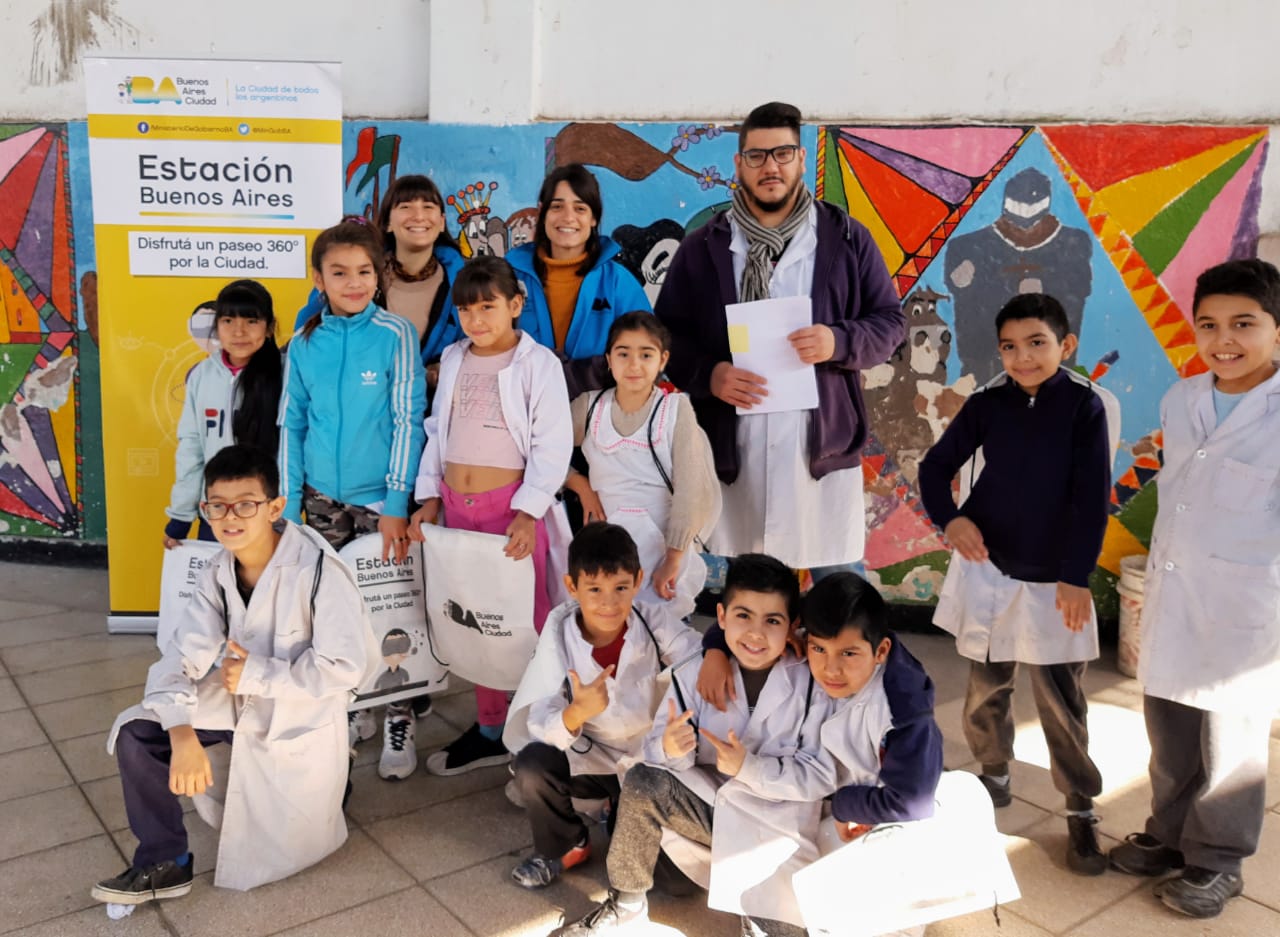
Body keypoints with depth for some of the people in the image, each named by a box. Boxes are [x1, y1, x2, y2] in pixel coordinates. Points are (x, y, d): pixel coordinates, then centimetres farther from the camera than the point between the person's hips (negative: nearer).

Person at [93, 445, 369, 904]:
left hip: (300, 717, -5)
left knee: (273, 852, 3)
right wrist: (182, 735, -32)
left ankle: (323, 784, 32)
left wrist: (255, 674, -22)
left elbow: (344, 668, -27)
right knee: (136, 733, -14)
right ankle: (164, 862, 2)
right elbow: (181, 657, -16)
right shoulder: (217, 574, -7)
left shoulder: (318, 569, -28)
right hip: (236, 700, 6)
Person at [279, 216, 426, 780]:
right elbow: (292, 426, 7)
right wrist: (289, 504, 3)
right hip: (323, 499, 4)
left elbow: (408, 421, -9)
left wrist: (397, 504, -13)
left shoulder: (395, 336, -7)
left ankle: (398, 723, 16)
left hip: (379, 498, -4)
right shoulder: (304, 343, 3)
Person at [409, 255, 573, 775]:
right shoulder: (453, 358, 11)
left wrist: (528, 511, -17)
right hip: (457, 504, 6)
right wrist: (429, 495, 10)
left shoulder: (538, 362, -6)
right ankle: (489, 729, 25)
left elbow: (553, 445, -10)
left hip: (509, 504, -5)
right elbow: (437, 430, 17)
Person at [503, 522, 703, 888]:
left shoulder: (655, 621, -17)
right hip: (588, 757, 0)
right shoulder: (559, 636, -19)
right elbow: (541, 727, -25)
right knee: (532, 766, -27)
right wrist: (576, 713, -46)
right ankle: (563, 846, 5)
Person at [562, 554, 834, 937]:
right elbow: (656, 751, -9)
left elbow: (822, 777, -14)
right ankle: (627, 903, -2)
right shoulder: (693, 675, -8)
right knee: (642, 783, -22)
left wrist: (749, 767, -27)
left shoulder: (813, 686, -14)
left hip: (776, 825, -2)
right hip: (711, 802, 2)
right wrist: (670, 750, -34)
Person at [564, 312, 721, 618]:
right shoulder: (589, 406, 2)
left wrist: (673, 559, -13)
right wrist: (580, 484, -4)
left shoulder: (676, 409, -7)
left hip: (662, 541, -2)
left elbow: (689, 490, -11)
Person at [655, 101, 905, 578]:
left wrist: (839, 342, -12)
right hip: (732, 445, 1)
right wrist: (709, 374, -12)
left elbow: (890, 322, 8)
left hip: (824, 443, 0)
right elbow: (668, 336, 8)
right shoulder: (701, 248, 8)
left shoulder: (846, 238, 7)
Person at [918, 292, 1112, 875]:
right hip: (987, 568, 2)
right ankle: (994, 776, 34)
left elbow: (1092, 497, -9)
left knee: (1061, 699, 2)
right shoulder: (986, 404, -3)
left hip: (1053, 578, -2)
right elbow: (937, 465, 7)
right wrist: (949, 519, -11)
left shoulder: (1084, 405, -8)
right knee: (987, 685, 13)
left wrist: (1076, 576, -11)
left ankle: (1081, 811, 17)